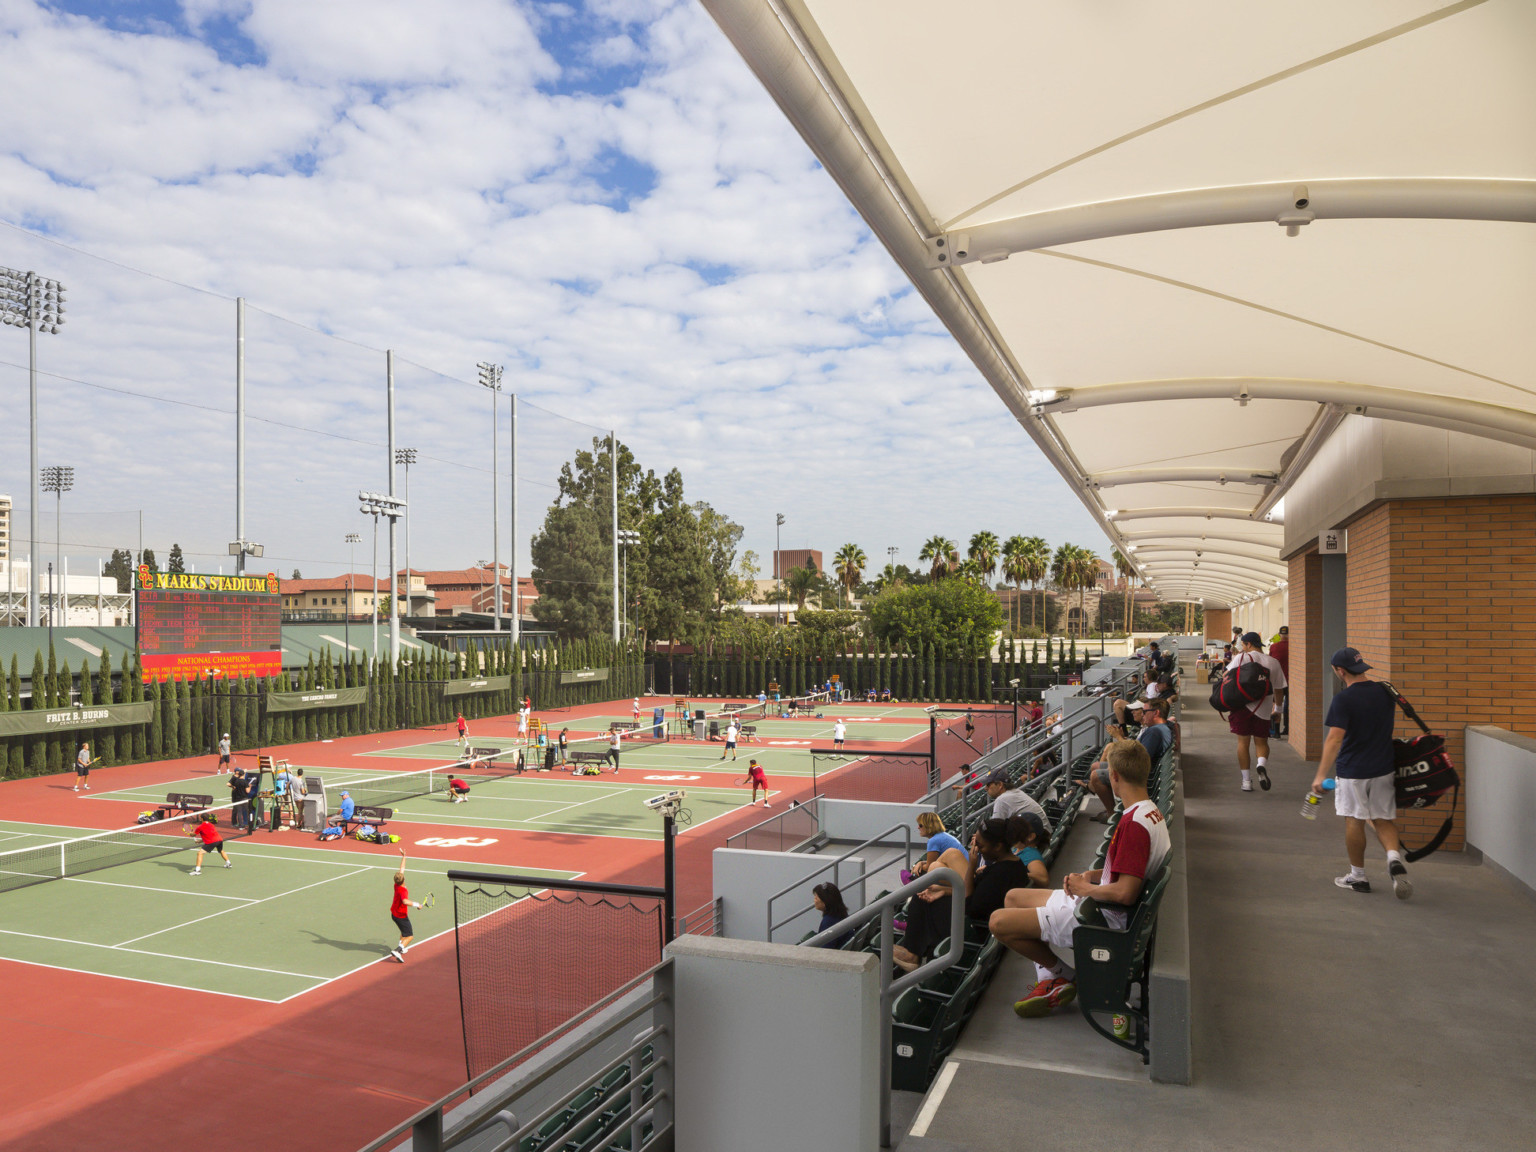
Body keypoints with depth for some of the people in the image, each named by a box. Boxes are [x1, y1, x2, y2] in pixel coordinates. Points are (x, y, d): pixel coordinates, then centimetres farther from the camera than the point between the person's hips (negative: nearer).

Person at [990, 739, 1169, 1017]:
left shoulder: (1133, 823, -27)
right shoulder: (1151, 812, 5)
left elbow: (1125, 893, -31)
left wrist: (1085, 887, -13)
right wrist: (1092, 875, 4)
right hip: (1098, 903, 11)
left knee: (998, 922, -12)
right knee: (1013, 897, 20)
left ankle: (1062, 976, 8)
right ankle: (1050, 978, 14)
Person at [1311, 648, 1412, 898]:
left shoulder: (1343, 699, -18)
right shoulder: (1385, 691, 2)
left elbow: (1334, 739, -21)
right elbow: (1390, 725, 17)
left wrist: (1321, 775, -18)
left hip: (1352, 770, -5)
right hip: (1384, 768, 5)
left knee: (1354, 822, 7)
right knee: (1384, 820, 14)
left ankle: (1358, 876, 18)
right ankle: (1394, 857, -11)